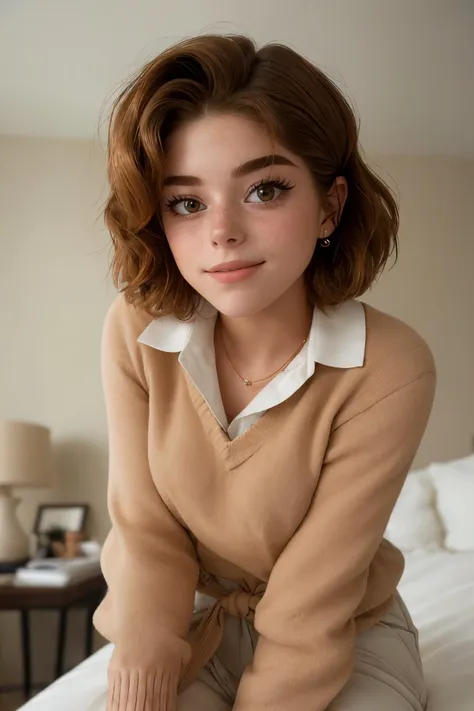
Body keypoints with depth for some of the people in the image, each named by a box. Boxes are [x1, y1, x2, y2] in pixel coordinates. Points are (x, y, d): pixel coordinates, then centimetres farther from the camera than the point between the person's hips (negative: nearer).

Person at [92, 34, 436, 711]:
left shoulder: (391, 371, -26)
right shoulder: (136, 333, -17)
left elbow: (309, 607, -23)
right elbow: (147, 533, -13)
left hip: (349, 635, -1)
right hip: (191, 618, 2)